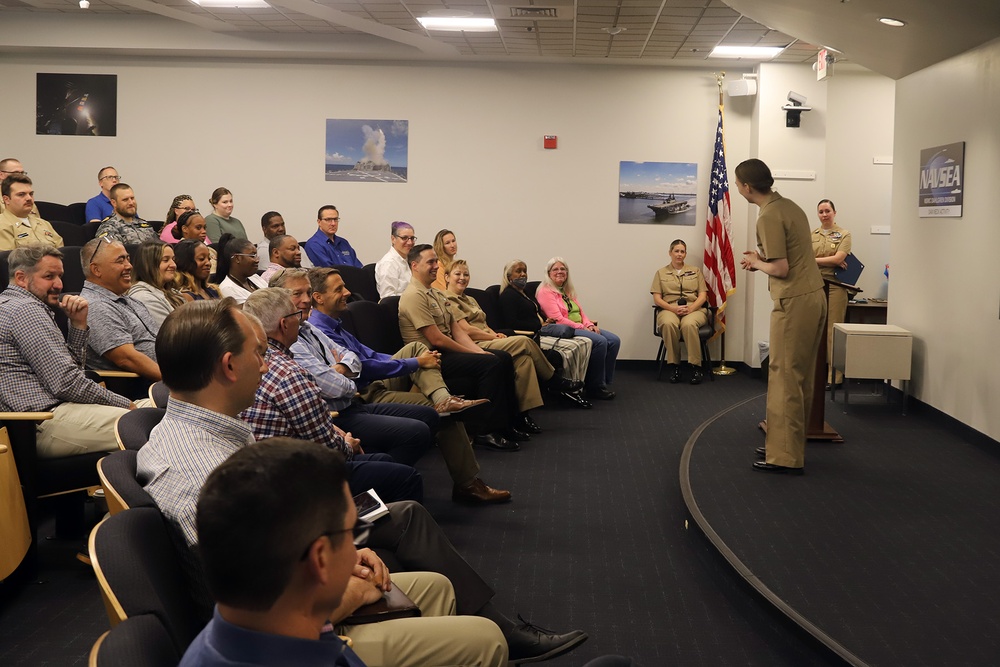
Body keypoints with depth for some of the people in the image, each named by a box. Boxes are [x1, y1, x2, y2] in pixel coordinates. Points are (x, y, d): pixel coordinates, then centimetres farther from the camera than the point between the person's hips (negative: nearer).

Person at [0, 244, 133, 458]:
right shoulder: (26, 310, -12)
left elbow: (73, 366, 21)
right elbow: (66, 382, -19)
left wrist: (78, 324, 7)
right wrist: (124, 404, -9)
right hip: (48, 422, -11)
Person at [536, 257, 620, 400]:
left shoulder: (568, 291, 21)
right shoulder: (545, 292, -6)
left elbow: (580, 312, 18)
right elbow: (558, 319, -15)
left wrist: (589, 324, -4)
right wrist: (582, 327, -16)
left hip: (580, 327, 9)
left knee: (614, 341, -9)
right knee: (600, 341, -28)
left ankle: (604, 381, -5)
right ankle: (595, 387, -17)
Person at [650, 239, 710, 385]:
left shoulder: (695, 271, 20)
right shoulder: (661, 273, 18)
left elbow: (703, 295, 10)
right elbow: (657, 299, 7)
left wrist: (690, 308, -12)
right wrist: (674, 308, -12)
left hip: (694, 309, 0)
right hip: (669, 309, 0)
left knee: (689, 324, -38)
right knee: (669, 324, -38)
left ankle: (695, 367, -33)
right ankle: (673, 365, -29)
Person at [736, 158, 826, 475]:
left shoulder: (769, 217, -15)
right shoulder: (789, 206, 14)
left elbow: (782, 269, -18)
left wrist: (756, 263, -1)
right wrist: (763, 257, 15)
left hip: (794, 303, -10)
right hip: (813, 296, 10)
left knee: (786, 377, -5)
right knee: (800, 377, 14)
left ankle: (786, 457, -2)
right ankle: (789, 445, 23)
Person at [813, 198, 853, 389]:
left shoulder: (844, 234, 4)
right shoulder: (811, 235, 13)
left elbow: (838, 258, -8)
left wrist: (815, 260, -4)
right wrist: (830, 261, -8)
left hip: (835, 285, -3)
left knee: (833, 330, -4)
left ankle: (834, 377, -2)